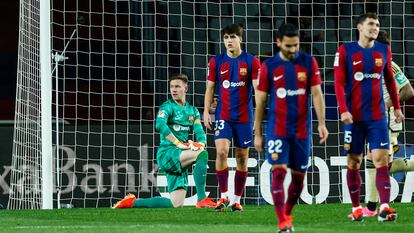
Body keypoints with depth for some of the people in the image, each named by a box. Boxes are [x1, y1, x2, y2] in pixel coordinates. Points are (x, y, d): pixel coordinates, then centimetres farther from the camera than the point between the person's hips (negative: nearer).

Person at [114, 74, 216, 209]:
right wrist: (179, 144, -27)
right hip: (167, 152, -7)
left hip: (180, 160, 7)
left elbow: (200, 132, 10)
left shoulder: (192, 111, 18)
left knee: (177, 204, -2)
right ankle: (202, 199, -33)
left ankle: (131, 202, 13)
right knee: (202, 155, -31)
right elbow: (160, 125, -22)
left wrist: (201, 144, -14)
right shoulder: (168, 106, -3)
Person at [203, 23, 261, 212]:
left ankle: (237, 200, 13)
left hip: (244, 117, 0)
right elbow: (210, 88, 9)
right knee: (221, 151, -17)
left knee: (242, 157, 4)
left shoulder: (252, 61, -1)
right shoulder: (216, 61, 4)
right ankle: (223, 196, -10)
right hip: (223, 117, 0)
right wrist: (206, 112, 0)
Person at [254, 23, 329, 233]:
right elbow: (260, 101, 4)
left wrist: (321, 123, -11)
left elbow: (317, 94, 0)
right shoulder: (269, 66, -1)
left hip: (302, 129, 2)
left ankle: (287, 214, 29)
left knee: (299, 176, 8)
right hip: (277, 129, -2)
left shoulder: (308, 63, 1)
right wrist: (257, 133, 3)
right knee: (279, 172, -13)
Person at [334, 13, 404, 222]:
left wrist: (396, 107, 18)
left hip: (377, 116, 2)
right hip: (354, 117, -2)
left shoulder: (383, 50, 8)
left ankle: (384, 208, -18)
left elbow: (390, 80, 18)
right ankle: (356, 208, 15)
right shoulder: (345, 51, -2)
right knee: (353, 162, 5)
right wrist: (343, 110, -16)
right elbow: (339, 83, -6)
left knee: (381, 159, -10)